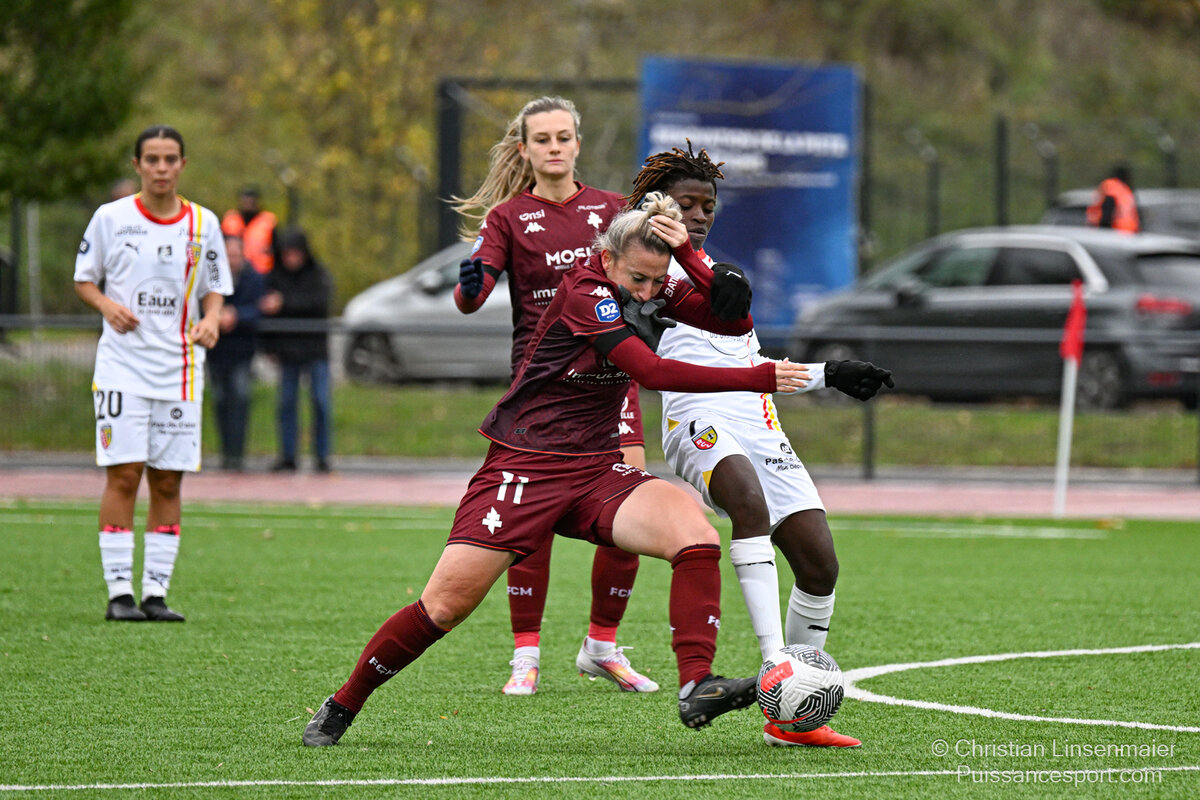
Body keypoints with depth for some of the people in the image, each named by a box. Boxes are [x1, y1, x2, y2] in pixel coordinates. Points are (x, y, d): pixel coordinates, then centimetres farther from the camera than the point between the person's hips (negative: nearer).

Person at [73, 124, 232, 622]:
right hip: (122, 363, -2)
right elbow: (84, 280, 8)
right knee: (123, 475, -9)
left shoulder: (203, 224, 7)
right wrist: (108, 305, -12)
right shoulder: (111, 218, 1)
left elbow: (214, 290, 13)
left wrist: (211, 320, -8)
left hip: (180, 370, 2)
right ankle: (119, 591, -4)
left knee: (167, 482, 2)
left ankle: (156, 591, 6)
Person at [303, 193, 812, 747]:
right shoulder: (584, 291, -19)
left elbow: (736, 323, -5)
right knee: (445, 605, -8)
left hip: (597, 470, 6)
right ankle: (342, 706, 11)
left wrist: (688, 256, -19)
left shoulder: (655, 291, 2)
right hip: (522, 467, -6)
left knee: (696, 536, -22)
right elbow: (651, 372, -27)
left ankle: (696, 688, -26)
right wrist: (759, 379, -28)